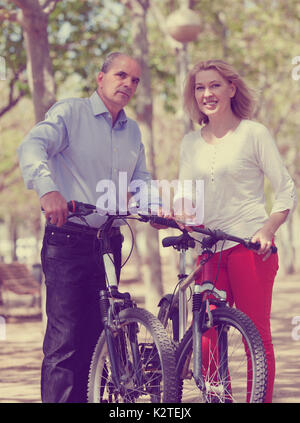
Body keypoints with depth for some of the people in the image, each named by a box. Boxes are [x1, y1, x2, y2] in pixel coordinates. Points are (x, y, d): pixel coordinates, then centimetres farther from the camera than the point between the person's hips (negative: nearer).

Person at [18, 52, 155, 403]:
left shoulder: (132, 131, 18)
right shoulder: (70, 113, -2)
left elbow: (140, 178, 20)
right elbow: (32, 146, -18)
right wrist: (48, 188, -37)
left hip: (109, 244, 6)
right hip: (67, 241, -6)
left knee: (95, 336, 7)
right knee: (65, 338, -11)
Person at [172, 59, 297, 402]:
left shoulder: (254, 133, 2)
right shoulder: (191, 143, 14)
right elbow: (184, 197, 17)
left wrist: (267, 230, -16)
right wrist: (181, 217, -6)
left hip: (250, 246, -4)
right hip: (210, 250, 4)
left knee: (256, 336, -5)